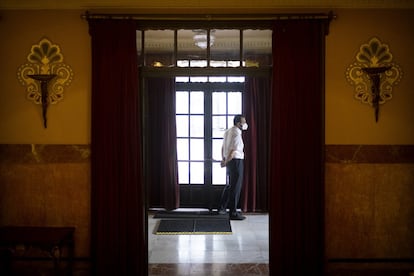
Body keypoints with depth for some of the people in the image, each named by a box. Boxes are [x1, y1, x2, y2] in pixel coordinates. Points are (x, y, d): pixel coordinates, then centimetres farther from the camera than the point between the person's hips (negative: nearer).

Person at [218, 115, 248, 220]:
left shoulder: (228, 131, 11)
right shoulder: (237, 134, -17)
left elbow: (223, 147, 15)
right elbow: (233, 151, -21)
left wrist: (223, 159, 17)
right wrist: (226, 162, -12)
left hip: (230, 161, 9)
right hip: (236, 161, -9)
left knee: (229, 185, 20)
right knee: (235, 187, -4)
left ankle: (222, 208, 28)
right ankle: (233, 213, -1)